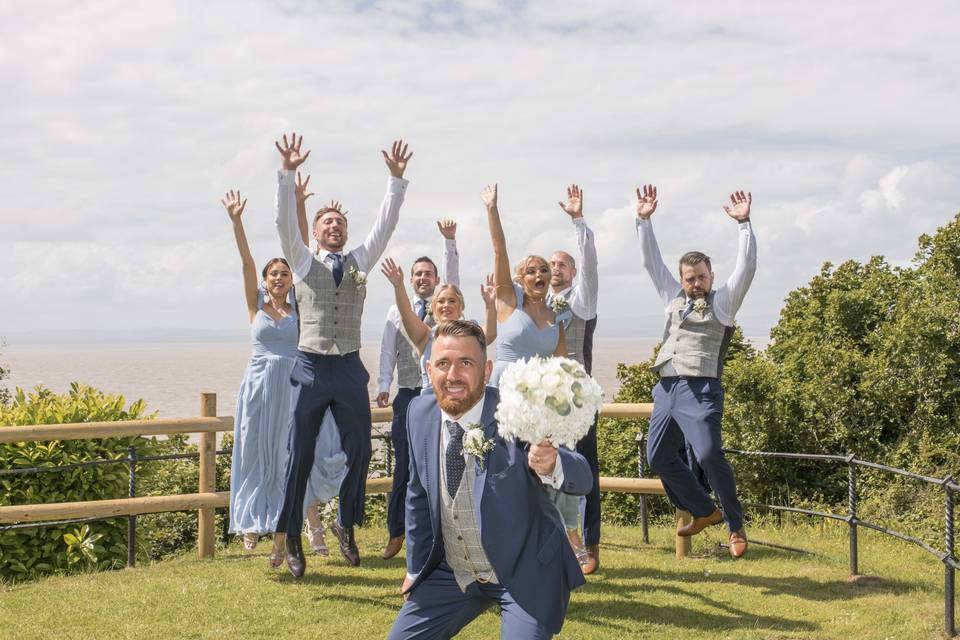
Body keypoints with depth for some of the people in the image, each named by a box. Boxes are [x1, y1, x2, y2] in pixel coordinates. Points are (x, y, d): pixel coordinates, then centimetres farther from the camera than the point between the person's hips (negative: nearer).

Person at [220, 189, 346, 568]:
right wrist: (235, 221, -13)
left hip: (294, 388, 0)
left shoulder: (299, 308, 7)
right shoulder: (256, 305, 7)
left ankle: (281, 537, 5)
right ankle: (252, 523, 22)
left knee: (292, 459, -2)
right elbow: (246, 262, -4)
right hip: (260, 387, 0)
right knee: (257, 456, 5)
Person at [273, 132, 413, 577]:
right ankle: (291, 537, 13)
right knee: (300, 456, 1)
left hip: (350, 369, 2)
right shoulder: (303, 261, 6)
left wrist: (396, 179, -6)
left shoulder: (360, 262, 11)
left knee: (358, 452, 5)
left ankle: (346, 524, 27)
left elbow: (386, 223, 4)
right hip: (311, 368, -2)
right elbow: (284, 222, -7)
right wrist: (287, 173, -18)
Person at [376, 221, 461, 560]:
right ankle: (396, 532, 11)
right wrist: (384, 386, -4)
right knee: (404, 466, 1)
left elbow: (453, 275, -7)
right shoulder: (397, 310, 10)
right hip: (408, 395, 0)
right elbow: (387, 350, 6)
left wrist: (449, 241, -20)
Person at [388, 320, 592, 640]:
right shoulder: (420, 414, -6)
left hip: (524, 574, -5)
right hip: (451, 573, 5)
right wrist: (416, 568, 12)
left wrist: (551, 464, -54)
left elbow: (582, 479, -32)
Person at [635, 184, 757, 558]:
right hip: (666, 388, 6)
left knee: (708, 455, -18)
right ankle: (704, 511, 22)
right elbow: (651, 261, 19)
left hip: (700, 390, -6)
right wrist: (644, 221, 13)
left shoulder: (723, 302, 7)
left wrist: (744, 224, -11)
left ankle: (735, 525, -4)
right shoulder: (674, 299, 20)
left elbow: (746, 268, -4)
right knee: (658, 456, 7)